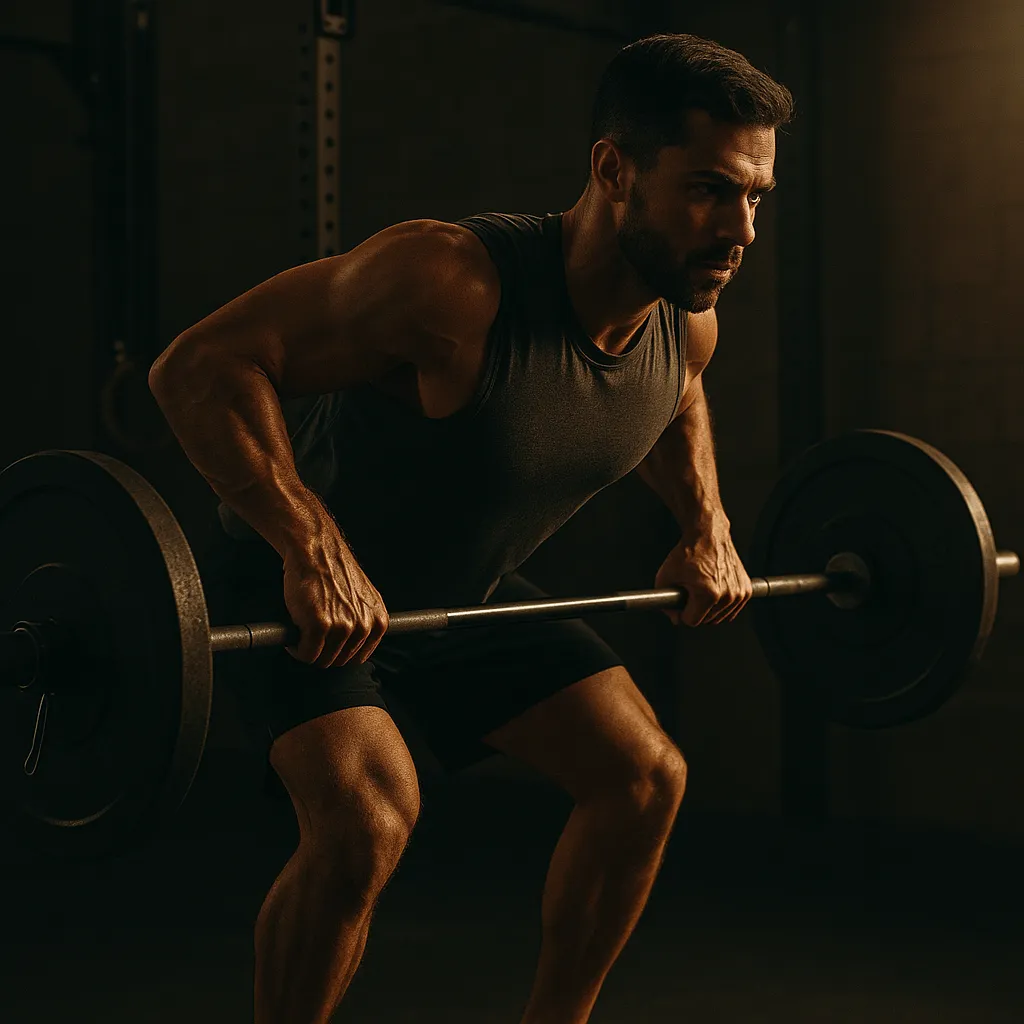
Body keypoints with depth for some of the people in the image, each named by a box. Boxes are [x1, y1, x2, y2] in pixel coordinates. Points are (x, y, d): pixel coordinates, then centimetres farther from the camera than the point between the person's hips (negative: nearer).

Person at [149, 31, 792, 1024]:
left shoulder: (686, 324, -12)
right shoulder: (455, 283, -36)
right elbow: (201, 363, -38)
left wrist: (706, 523, 0)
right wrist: (314, 548, -45)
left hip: (465, 587, 7)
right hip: (303, 585, -7)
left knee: (643, 775, 5)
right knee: (366, 815, -27)